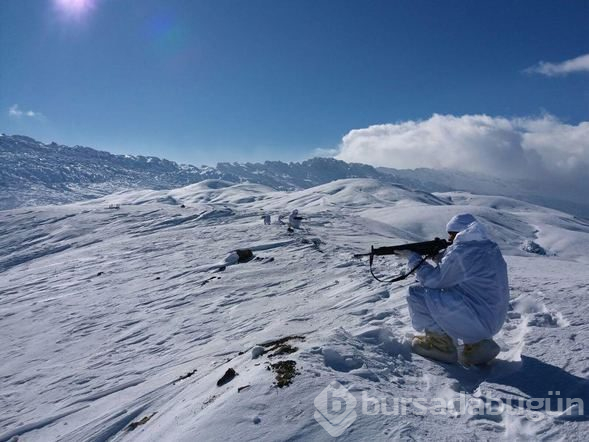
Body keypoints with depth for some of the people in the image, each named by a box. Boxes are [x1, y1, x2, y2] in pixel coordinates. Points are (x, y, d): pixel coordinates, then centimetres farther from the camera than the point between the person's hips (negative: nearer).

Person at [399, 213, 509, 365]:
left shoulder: (461, 252, -18)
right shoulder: (490, 249, 11)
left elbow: (434, 280, -11)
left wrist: (412, 257, 0)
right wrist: (439, 256, 11)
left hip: (476, 321, -9)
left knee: (417, 293, -10)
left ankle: (441, 343, 4)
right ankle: (477, 343, 17)